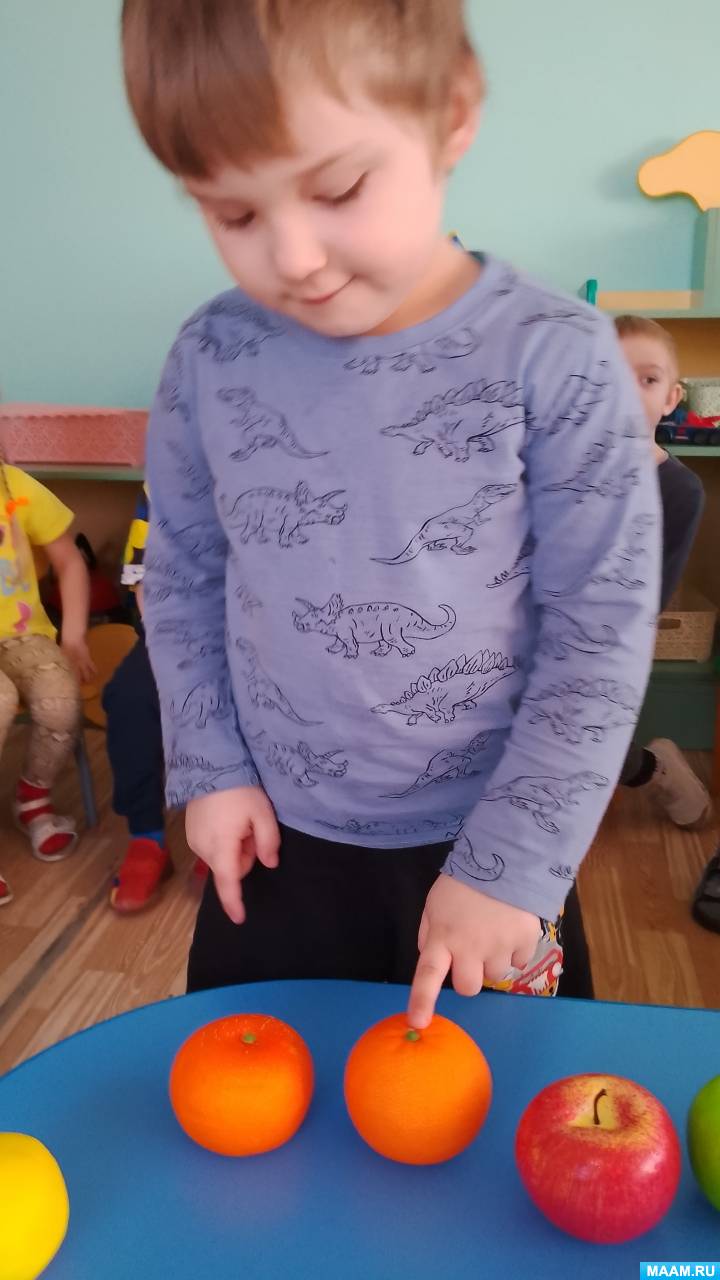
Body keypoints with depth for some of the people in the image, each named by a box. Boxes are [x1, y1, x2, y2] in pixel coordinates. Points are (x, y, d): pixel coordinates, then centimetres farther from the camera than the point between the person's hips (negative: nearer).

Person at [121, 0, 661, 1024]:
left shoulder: (556, 360, -17)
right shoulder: (211, 359, -8)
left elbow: (602, 634, -14)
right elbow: (183, 577, 4)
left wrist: (508, 863, -14)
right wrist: (210, 768, -1)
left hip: (495, 858, -2)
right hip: (275, 848, 3)